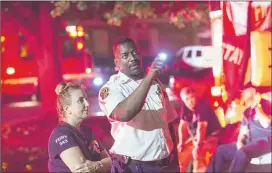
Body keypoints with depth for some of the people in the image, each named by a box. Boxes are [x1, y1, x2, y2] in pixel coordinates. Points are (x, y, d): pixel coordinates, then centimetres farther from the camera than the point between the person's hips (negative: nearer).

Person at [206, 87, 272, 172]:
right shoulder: (247, 112, 15)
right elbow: (243, 132, 17)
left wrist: (257, 106, -16)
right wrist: (239, 142, -5)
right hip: (251, 141, 8)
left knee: (242, 152, -36)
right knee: (221, 150, 1)